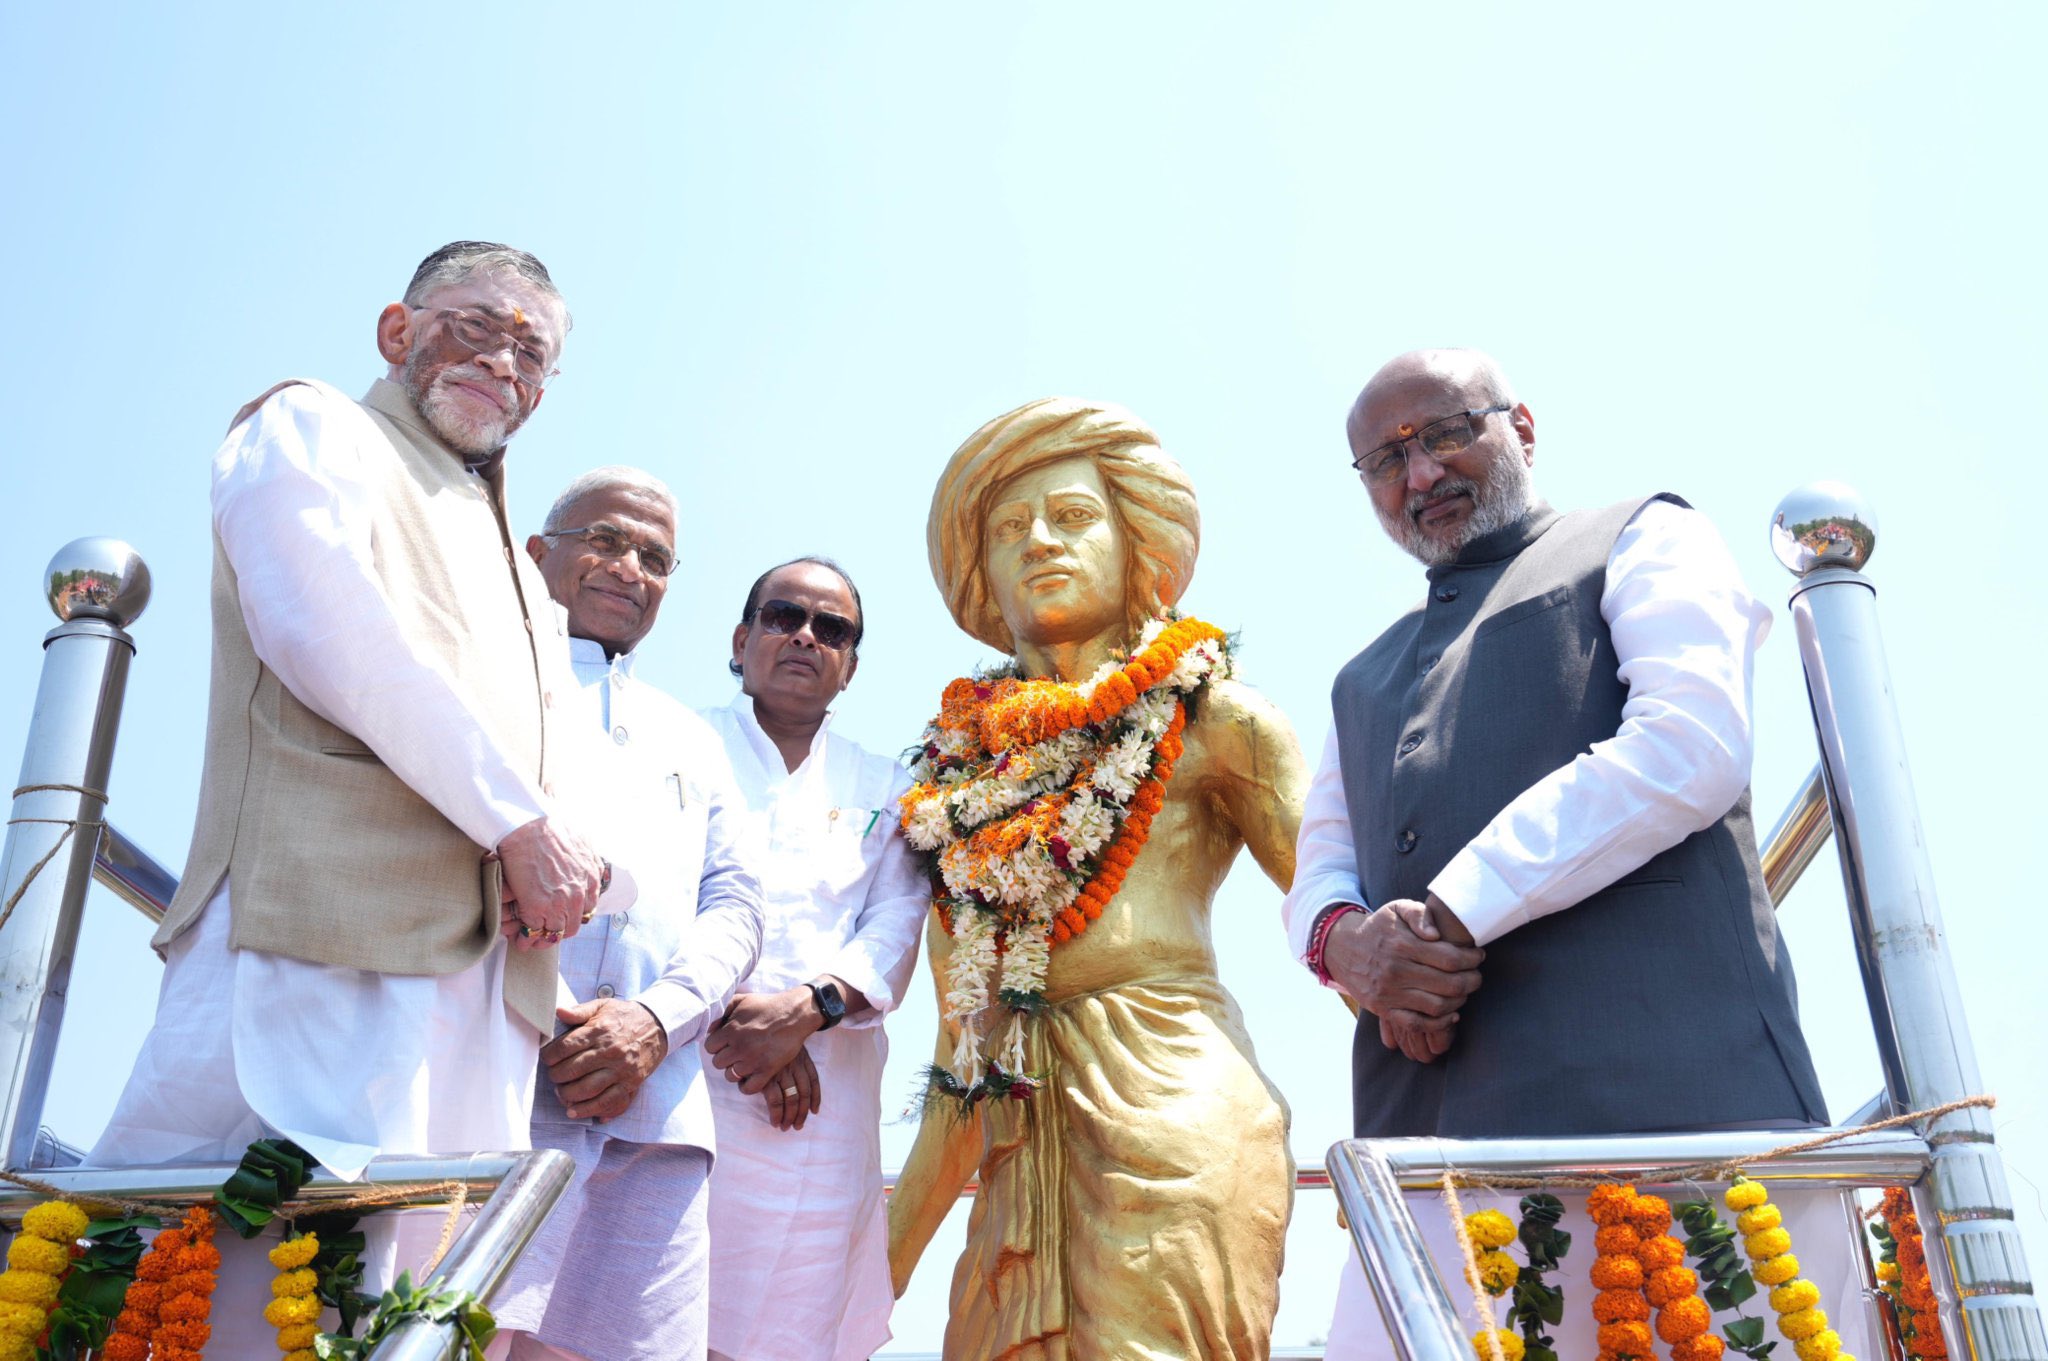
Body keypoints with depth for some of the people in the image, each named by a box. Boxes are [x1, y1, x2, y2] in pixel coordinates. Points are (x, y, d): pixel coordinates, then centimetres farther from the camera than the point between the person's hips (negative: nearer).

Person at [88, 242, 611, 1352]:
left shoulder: (522, 587, 34)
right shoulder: (307, 425, 12)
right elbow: (325, 627, -8)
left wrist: (570, 861, 2)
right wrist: (521, 819, -8)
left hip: (487, 991, 7)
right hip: (327, 939, -7)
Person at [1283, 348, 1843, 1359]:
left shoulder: (1643, 539, 13)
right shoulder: (1363, 680, 31)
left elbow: (1692, 747, -5)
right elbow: (1317, 867, 23)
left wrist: (1449, 914, -9)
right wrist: (1344, 936, -4)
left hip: (1656, 1085, -4)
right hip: (1423, 1120, 5)